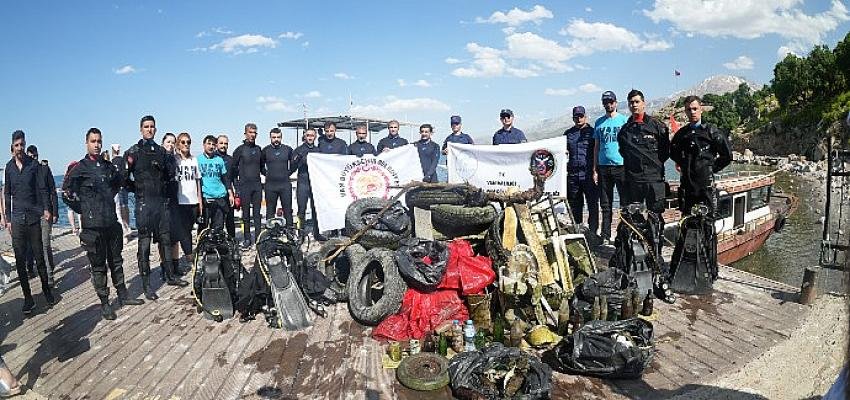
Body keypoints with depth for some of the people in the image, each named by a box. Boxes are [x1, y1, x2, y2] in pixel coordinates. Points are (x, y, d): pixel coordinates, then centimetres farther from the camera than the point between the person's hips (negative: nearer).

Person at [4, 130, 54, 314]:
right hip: (17, 218, 2)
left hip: (34, 216, -2)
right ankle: (28, 298, 7)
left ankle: (46, 290, 18)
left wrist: (46, 209, -12)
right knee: (20, 260, 1)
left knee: (39, 256, 4)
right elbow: (7, 194, 13)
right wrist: (8, 219, 9)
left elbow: (42, 188, 2)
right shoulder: (9, 166, 8)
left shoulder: (33, 164, 2)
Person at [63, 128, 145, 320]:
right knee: (98, 266, 3)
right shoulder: (79, 168, -5)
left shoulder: (109, 166, 9)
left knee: (116, 261, 15)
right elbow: (66, 193, -2)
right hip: (93, 225, -5)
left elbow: (119, 181, 27)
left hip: (112, 222, 5)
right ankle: (104, 304, 11)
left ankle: (122, 296, 26)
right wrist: (82, 209, -1)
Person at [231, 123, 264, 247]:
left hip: (257, 185, 3)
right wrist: (236, 185, -3)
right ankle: (247, 238, 10)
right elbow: (234, 167, 1)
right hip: (244, 185, -3)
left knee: (257, 213, 5)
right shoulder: (240, 149, -1)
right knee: (246, 213, 3)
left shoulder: (258, 149, 11)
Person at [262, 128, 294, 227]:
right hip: (270, 185, 0)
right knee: (270, 211, 5)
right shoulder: (266, 150, 4)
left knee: (288, 209, 1)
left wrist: (288, 173, 8)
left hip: (285, 184, 0)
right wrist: (267, 173, 6)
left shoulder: (288, 149, 5)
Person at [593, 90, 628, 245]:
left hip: (621, 165, -3)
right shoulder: (599, 122, 13)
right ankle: (605, 236, 11)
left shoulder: (624, 120, 4)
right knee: (605, 204, 6)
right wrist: (595, 170, 8)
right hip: (603, 166, 3)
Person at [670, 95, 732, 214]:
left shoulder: (711, 131, -2)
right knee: (686, 217, 9)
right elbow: (673, 152, 25)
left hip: (705, 181, -4)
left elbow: (727, 155, -1)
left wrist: (713, 168, 1)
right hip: (686, 181, 4)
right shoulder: (682, 133, 9)